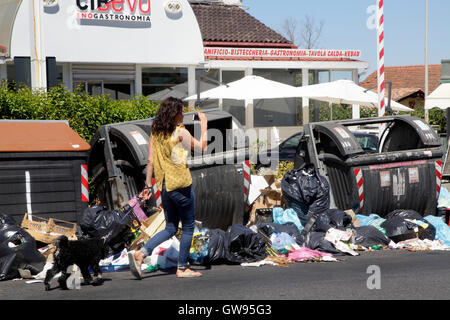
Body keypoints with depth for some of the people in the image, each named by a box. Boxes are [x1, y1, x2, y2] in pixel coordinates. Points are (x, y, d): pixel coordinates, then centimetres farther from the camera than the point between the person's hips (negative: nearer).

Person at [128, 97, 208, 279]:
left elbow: (150, 161, 6)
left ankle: (140, 254, -3)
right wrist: (204, 125, 8)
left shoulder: (155, 132, 6)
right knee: (188, 227, 8)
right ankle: (182, 268, 11)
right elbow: (201, 148, 0)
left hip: (164, 185, 7)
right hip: (181, 184, -7)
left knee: (170, 228, 14)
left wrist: (148, 185, 9)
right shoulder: (180, 132, -11)